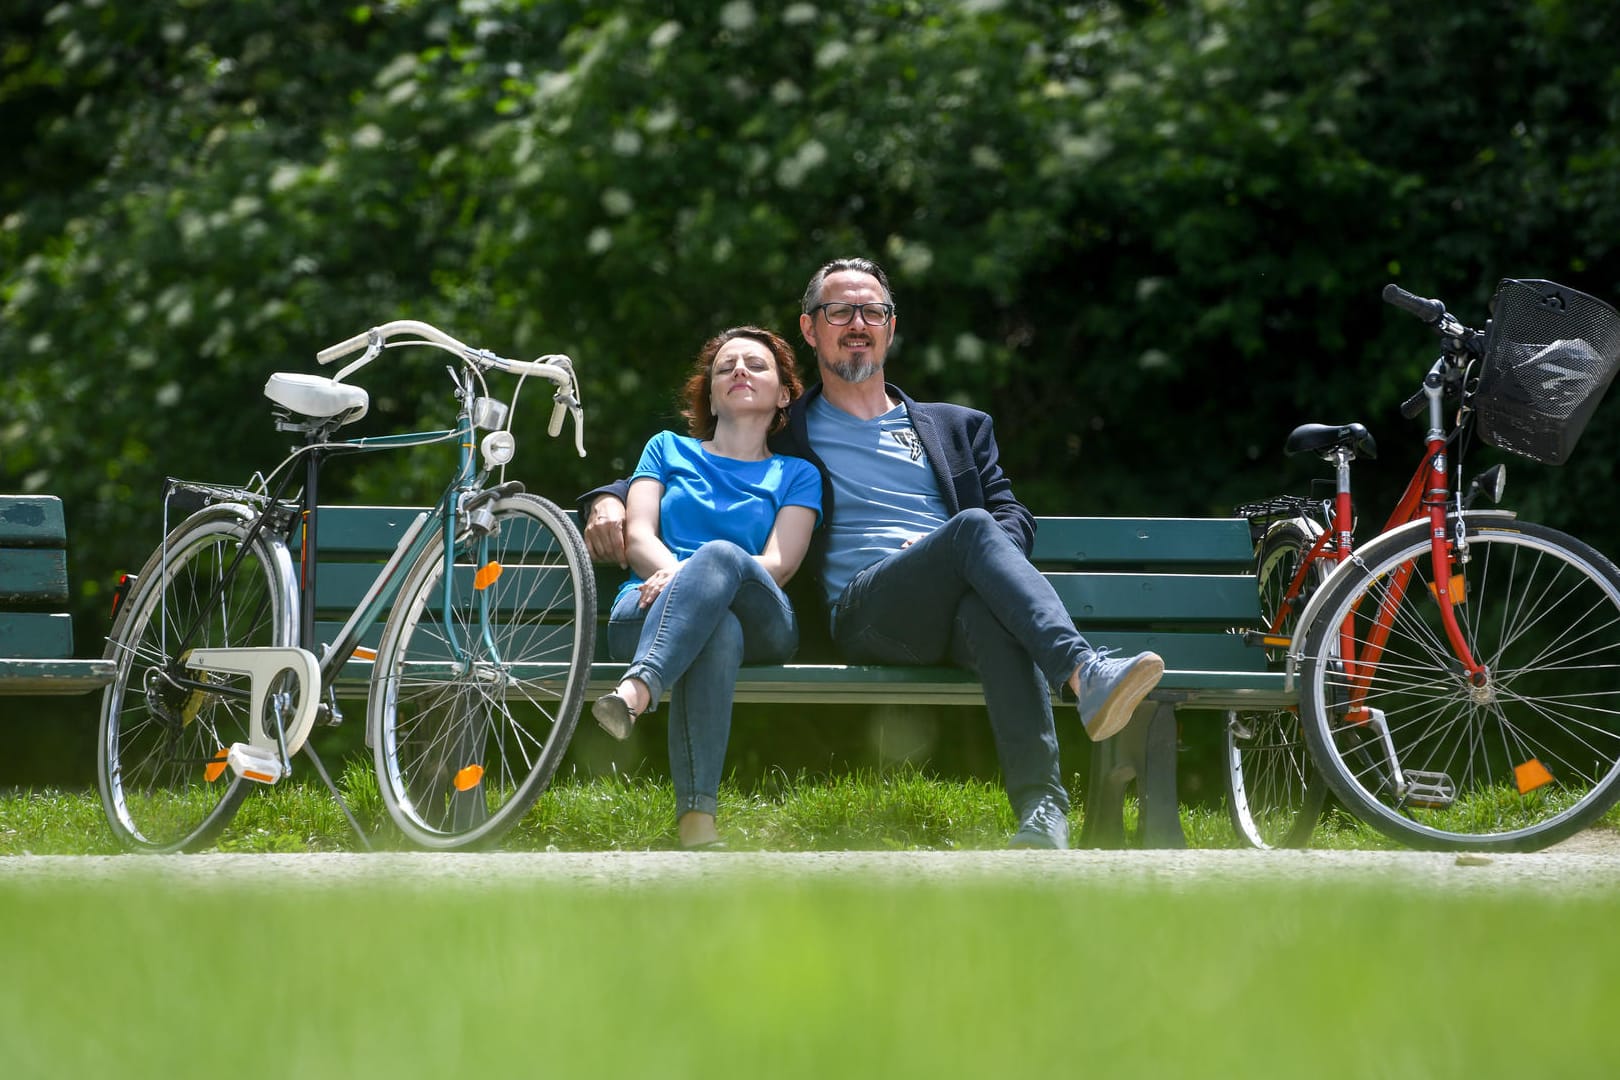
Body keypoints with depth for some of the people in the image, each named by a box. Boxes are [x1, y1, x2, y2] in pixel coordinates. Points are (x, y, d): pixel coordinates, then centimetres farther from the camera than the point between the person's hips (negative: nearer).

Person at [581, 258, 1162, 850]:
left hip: (955, 610, 2)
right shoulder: (784, 436, 27)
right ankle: (1086, 674, -56)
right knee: (974, 529, -34)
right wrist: (608, 501, 6)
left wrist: (945, 552, -1)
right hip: (863, 612, -2)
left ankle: (1041, 808, -56)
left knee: (991, 612, -40)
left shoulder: (958, 427, 33)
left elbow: (1014, 518, 22)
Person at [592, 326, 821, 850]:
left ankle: (636, 690, -62)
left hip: (758, 621, 0)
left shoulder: (796, 474, 25)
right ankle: (696, 820, -56)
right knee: (717, 632, -39)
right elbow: (638, 537, 12)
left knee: (720, 554, -38)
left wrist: (695, 577, -13)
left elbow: (777, 565, 6)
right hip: (647, 609, 0)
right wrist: (676, 573, -13)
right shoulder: (668, 449, 30)